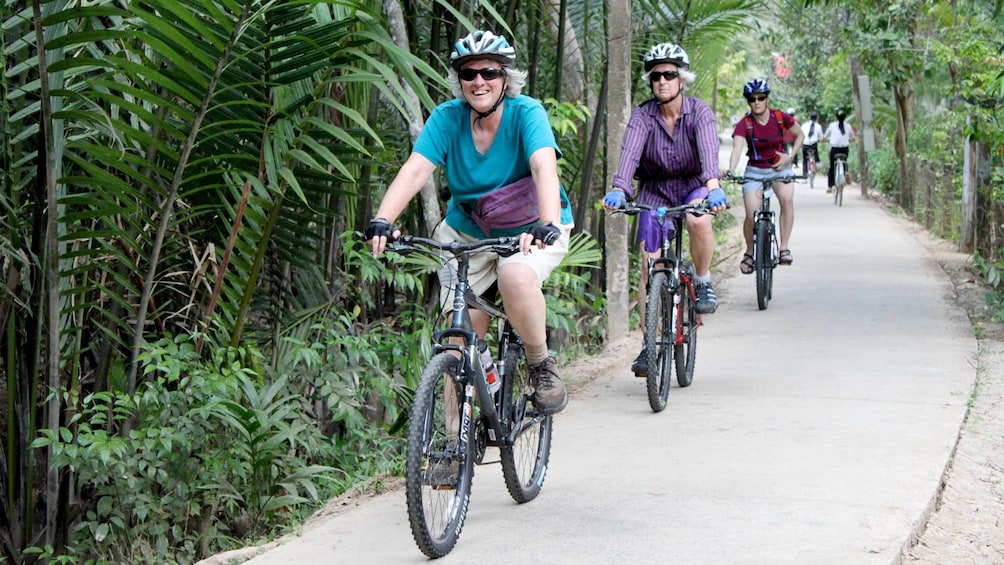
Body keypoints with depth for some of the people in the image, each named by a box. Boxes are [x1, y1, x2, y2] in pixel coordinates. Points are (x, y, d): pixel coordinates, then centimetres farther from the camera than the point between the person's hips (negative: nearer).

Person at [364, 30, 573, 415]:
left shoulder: (526, 113, -19)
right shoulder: (448, 117, -12)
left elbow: (544, 167, -35)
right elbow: (415, 170, -23)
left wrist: (548, 224, -52)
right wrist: (382, 220, -40)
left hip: (530, 230, -3)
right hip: (468, 231, 3)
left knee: (517, 279, -35)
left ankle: (542, 365, -9)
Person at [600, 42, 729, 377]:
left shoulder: (698, 112, -15)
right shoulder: (643, 115, -12)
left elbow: (708, 150, -33)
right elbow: (630, 152, -29)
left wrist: (713, 185, -52)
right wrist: (618, 188, -47)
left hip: (693, 185, -1)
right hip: (655, 189, 1)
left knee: (698, 220, -36)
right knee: (649, 266, -8)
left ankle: (703, 282, -9)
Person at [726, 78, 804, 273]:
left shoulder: (780, 117, -11)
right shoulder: (744, 124, -17)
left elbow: (800, 135, 5)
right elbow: (737, 149, -33)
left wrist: (790, 157, -9)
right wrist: (731, 171, -51)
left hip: (779, 167, 1)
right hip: (755, 171, -1)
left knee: (787, 199, -30)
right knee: (752, 216, -14)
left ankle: (784, 249, -20)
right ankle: (749, 253, 14)